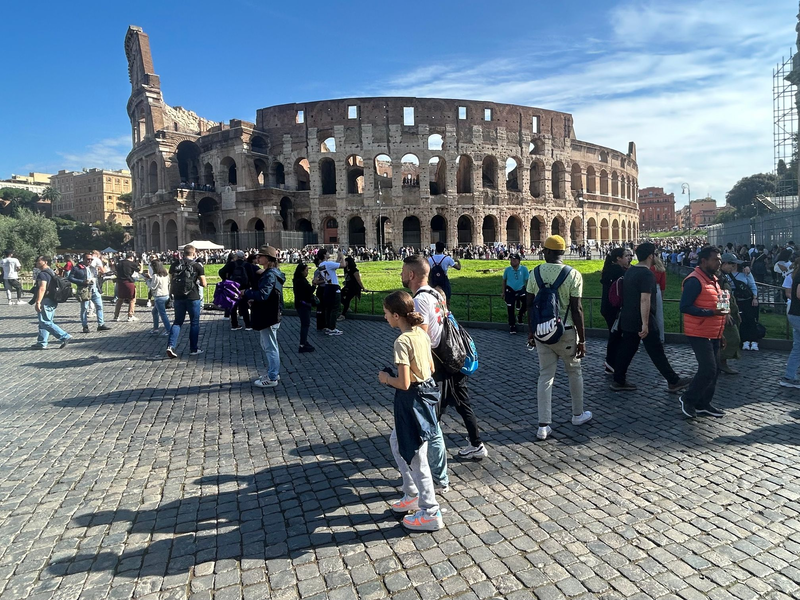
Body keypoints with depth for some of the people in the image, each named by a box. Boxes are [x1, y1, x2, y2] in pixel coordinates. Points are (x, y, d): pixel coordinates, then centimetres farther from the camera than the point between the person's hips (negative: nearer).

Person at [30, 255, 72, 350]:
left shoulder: (42, 274, -14)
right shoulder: (51, 272, 18)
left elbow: (42, 288, -25)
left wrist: (38, 302, -27)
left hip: (45, 302, -10)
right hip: (52, 302, 10)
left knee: (46, 323, -8)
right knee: (44, 323, 13)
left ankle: (65, 337, -12)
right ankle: (42, 343, 16)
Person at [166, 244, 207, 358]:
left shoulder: (174, 265, 4)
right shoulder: (197, 266, -6)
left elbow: (171, 281, 11)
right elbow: (203, 284, -6)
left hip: (178, 298, 3)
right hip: (193, 298, -3)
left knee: (177, 322, 12)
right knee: (194, 323, 9)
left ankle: (170, 346, -3)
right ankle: (194, 349, 14)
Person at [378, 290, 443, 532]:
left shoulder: (402, 342, -23)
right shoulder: (421, 334, 3)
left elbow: (403, 383, -24)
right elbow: (431, 367, 11)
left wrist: (385, 378, -6)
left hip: (411, 401, -9)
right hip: (426, 392, 10)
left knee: (416, 458, 5)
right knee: (396, 441, 25)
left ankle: (430, 514, 20)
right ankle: (412, 496, 36)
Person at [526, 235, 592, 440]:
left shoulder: (535, 273, -2)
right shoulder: (573, 274, -11)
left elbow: (530, 305, 3)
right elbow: (576, 309, -12)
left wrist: (531, 330, 16)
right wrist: (582, 339, -5)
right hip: (566, 331, -2)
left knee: (545, 376, 8)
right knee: (574, 372, 19)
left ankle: (543, 425, 8)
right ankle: (578, 414, 36)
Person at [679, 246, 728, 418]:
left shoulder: (712, 279, 14)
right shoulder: (694, 281, -16)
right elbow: (684, 307, -22)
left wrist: (720, 334, 21)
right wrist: (711, 312, -28)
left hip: (713, 335, 9)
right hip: (699, 334, -9)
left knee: (714, 370, 11)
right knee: (708, 370, -10)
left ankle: (703, 404, 21)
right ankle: (688, 399, 7)